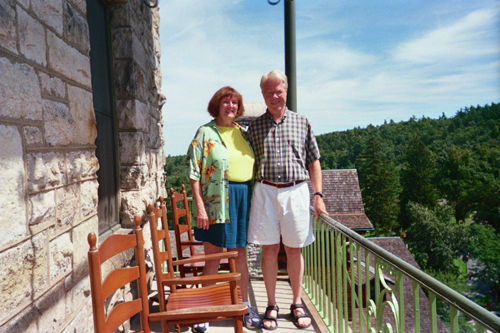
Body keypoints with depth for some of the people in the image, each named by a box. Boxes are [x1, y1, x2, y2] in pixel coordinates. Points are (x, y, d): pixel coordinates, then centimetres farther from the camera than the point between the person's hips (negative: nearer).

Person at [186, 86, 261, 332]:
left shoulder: (242, 132, 13)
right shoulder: (205, 132, -2)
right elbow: (194, 172, -7)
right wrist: (199, 205, -13)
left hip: (243, 198, 4)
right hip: (217, 200, -4)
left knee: (240, 253, 13)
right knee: (212, 255, 5)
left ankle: (245, 306, 28)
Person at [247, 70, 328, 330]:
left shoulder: (302, 123, 8)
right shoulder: (255, 126, 8)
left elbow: (313, 162, 8)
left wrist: (318, 195, 1)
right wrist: (249, 198, 4)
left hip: (296, 192, 0)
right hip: (265, 192, 0)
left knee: (294, 250, 9)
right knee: (269, 250, 6)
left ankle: (297, 304, 27)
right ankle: (272, 306, 22)